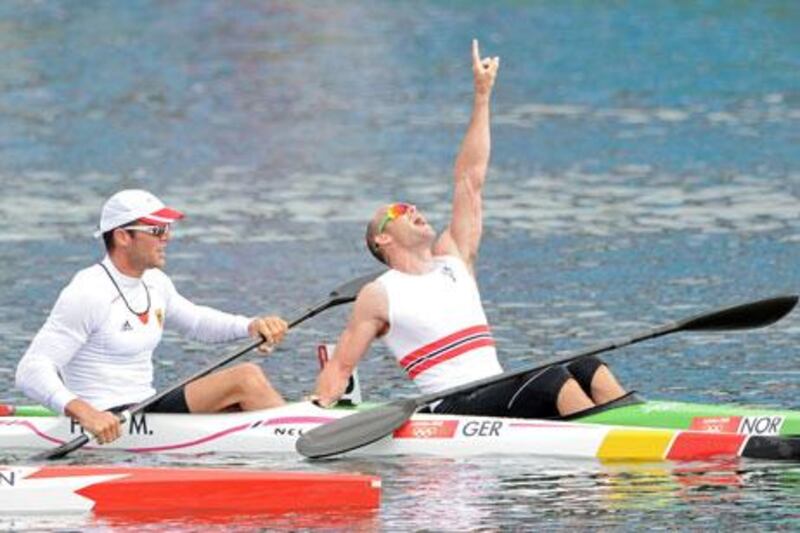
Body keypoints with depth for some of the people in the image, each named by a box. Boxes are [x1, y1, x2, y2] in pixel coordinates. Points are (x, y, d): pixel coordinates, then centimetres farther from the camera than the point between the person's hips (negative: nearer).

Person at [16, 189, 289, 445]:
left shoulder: (154, 283, 11)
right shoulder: (88, 294, -16)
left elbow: (194, 320, 31)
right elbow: (31, 371, -21)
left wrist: (250, 326, 11)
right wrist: (83, 412, -37)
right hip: (111, 426, -10)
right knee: (246, 378, -16)